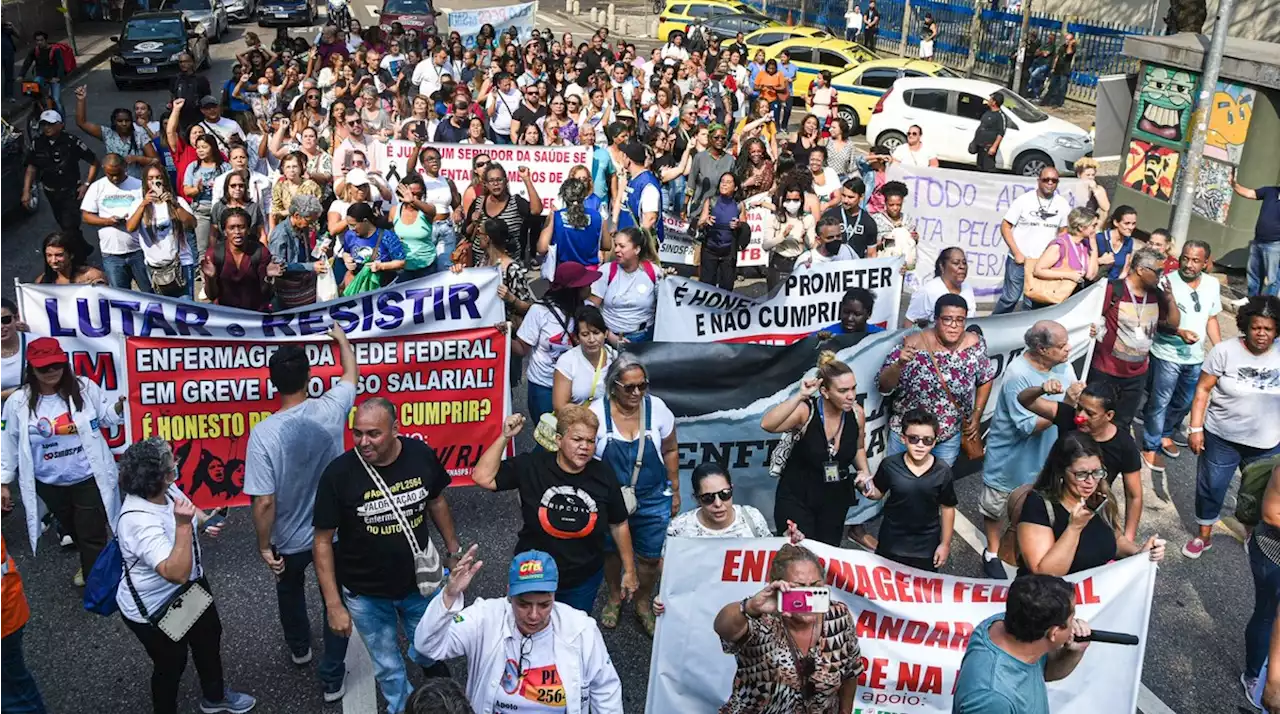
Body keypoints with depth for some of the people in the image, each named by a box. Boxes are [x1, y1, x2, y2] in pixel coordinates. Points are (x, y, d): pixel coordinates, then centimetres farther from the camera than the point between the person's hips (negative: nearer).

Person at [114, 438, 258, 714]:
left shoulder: (166, 490, -13)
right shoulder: (139, 522, -39)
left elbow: (191, 510, 12)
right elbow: (177, 573, -45)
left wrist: (204, 521, -6)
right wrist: (183, 525, -49)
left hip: (191, 585, 9)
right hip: (155, 608, -9)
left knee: (209, 638, 28)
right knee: (171, 664, 15)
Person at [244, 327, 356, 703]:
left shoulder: (263, 433, -26)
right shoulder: (330, 410, -19)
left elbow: (264, 503, -23)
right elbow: (352, 373, 4)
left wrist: (264, 546, -8)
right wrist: (341, 337, 21)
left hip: (290, 540, 0)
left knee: (290, 592, 30)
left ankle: (299, 649, 55)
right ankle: (333, 680, 30)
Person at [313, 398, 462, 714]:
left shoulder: (421, 455, -16)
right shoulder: (338, 473, -23)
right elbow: (323, 542, -14)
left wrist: (454, 550, 10)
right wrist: (334, 605, -15)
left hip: (420, 583, 2)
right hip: (365, 595, -2)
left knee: (430, 652, 24)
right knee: (388, 667, 17)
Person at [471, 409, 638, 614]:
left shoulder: (603, 476, -13)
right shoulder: (531, 466, -17)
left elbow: (619, 525, -2)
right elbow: (482, 477, -20)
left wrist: (629, 570, 3)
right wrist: (505, 437, -28)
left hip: (584, 581, 1)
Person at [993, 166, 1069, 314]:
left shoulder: (1062, 204, 2)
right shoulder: (1023, 200, -7)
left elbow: (1063, 231, 13)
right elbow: (1005, 227, -6)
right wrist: (1017, 253, -12)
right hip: (1018, 260, -3)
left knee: (1033, 303, 8)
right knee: (1010, 298, -2)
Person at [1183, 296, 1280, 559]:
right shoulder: (1225, 351, -13)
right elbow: (1203, 390, -10)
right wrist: (1195, 428, -13)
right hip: (1221, 437, -2)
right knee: (1211, 487, 10)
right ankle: (1203, 536, 29)